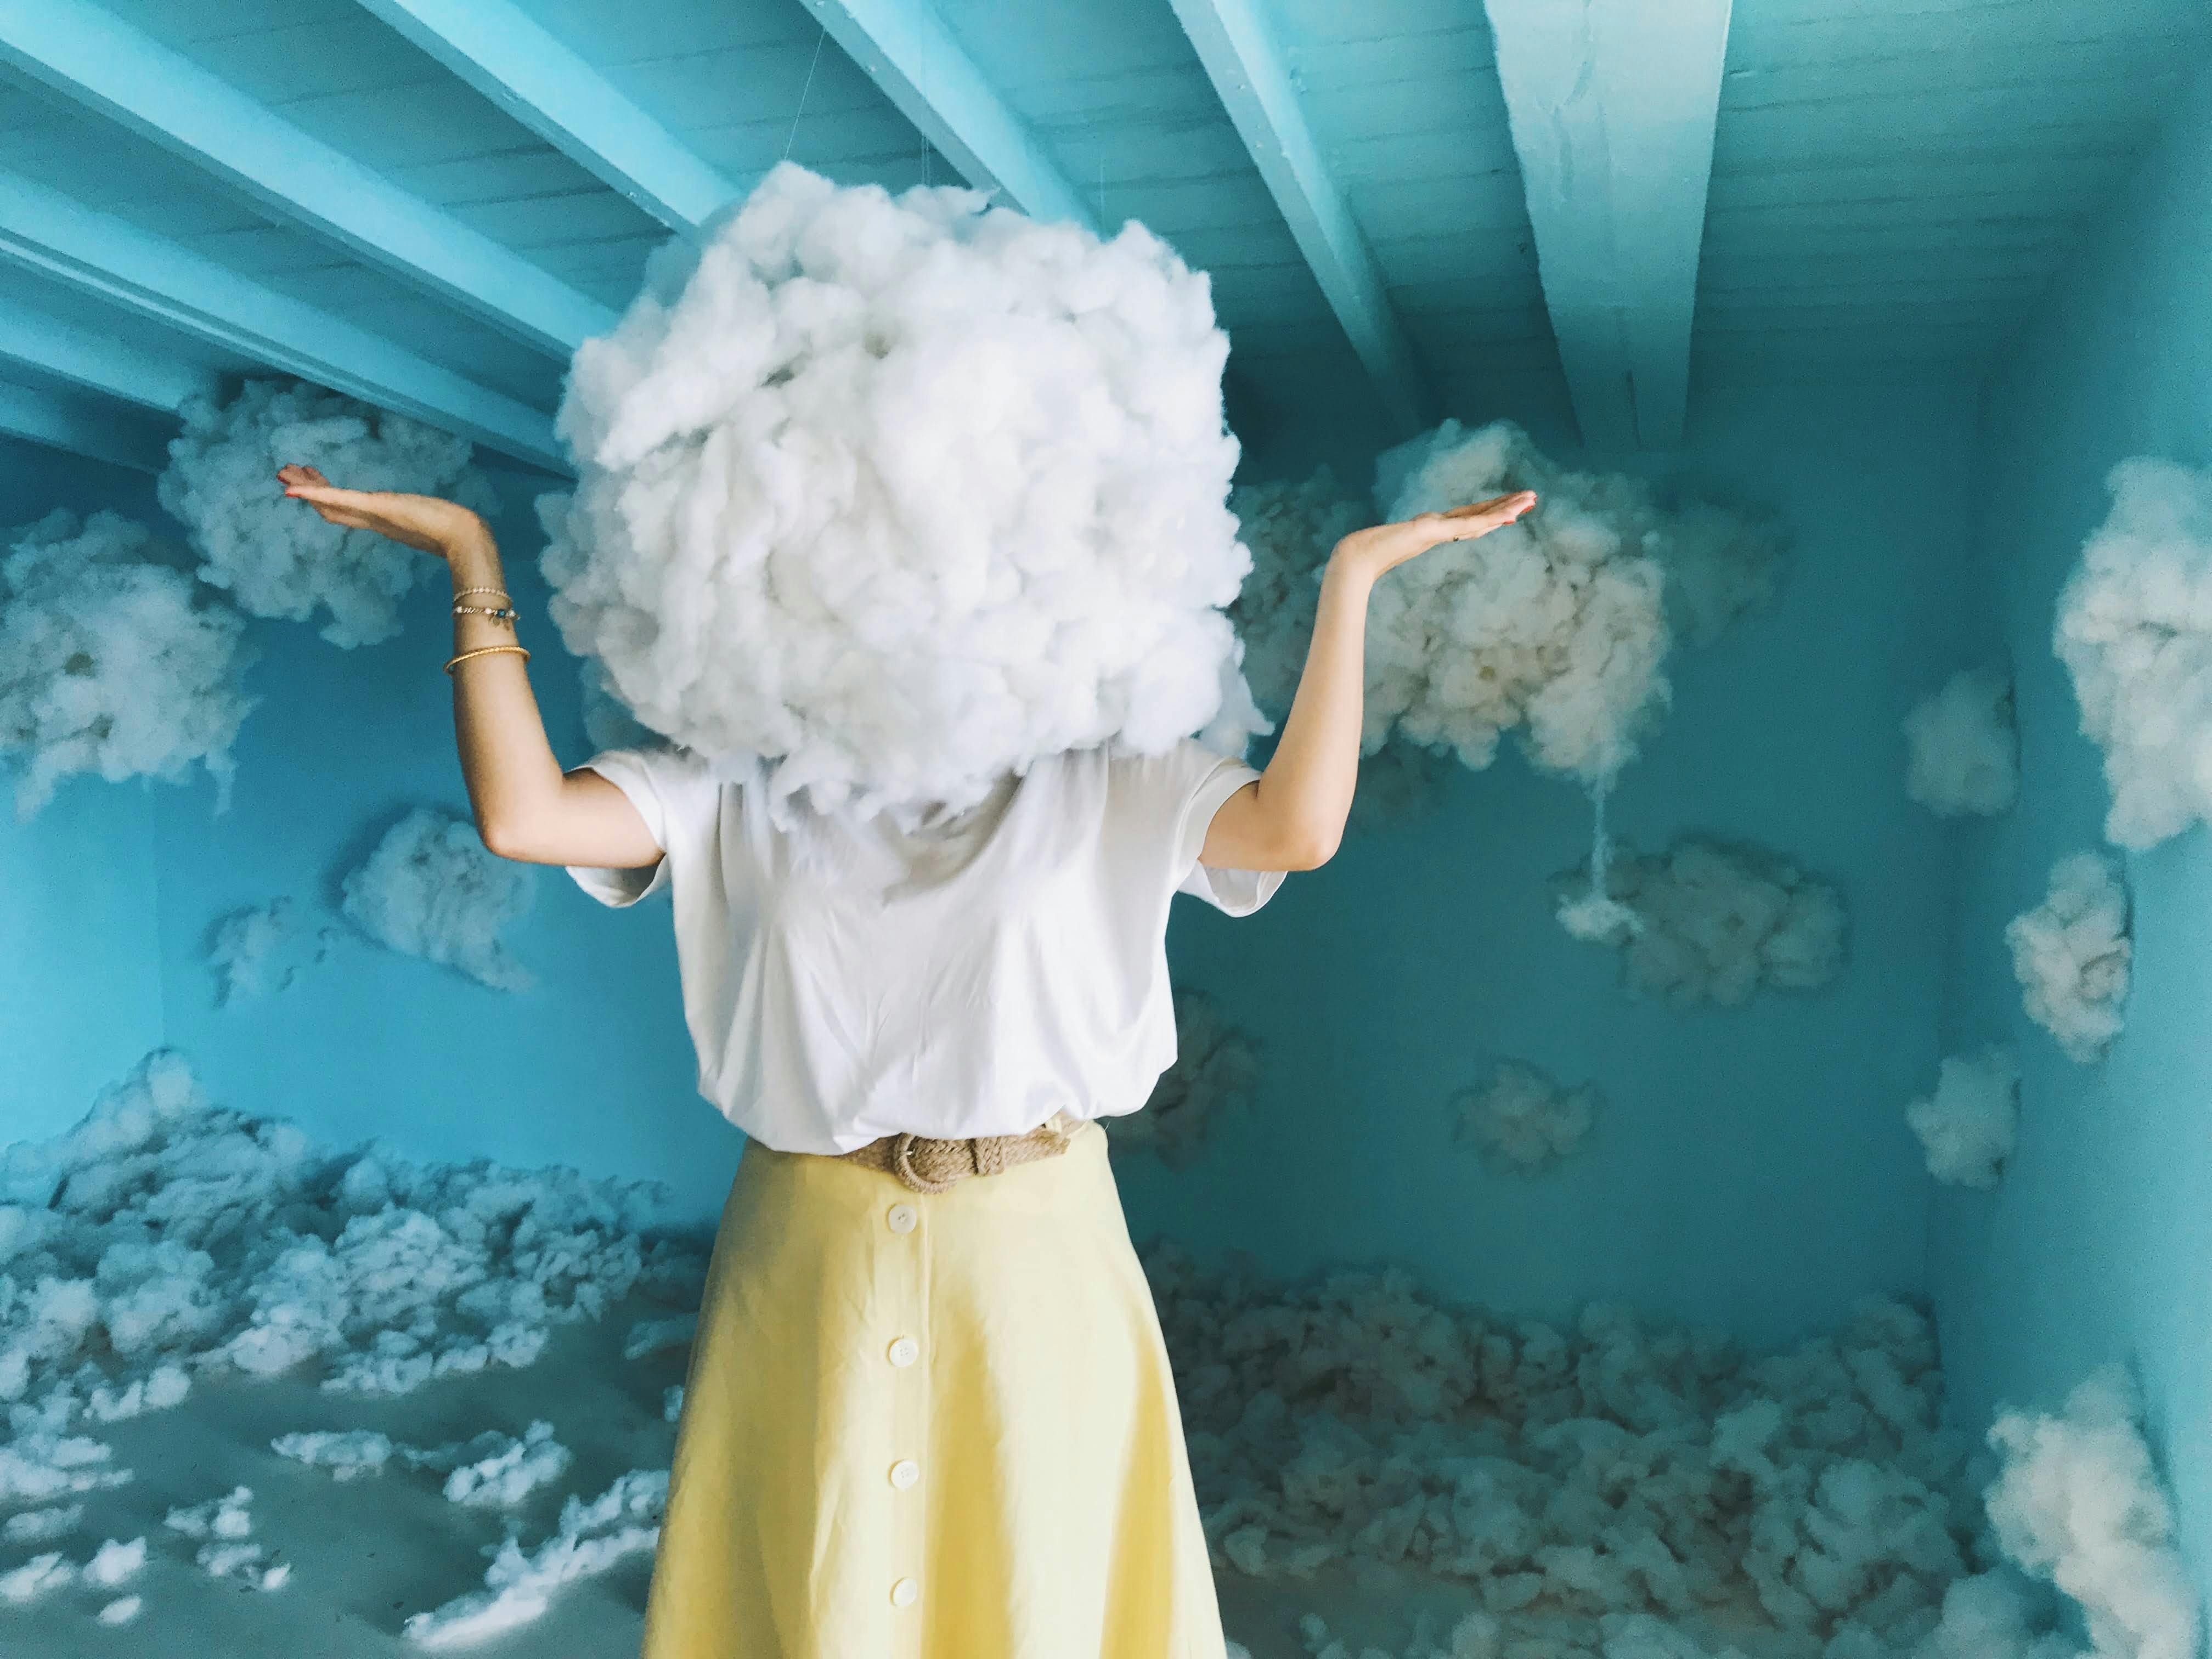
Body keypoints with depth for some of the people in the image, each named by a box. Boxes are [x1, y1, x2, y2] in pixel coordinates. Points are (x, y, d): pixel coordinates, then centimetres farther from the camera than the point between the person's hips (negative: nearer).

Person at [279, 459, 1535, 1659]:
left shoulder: (1100, 774, -1)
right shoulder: (745, 777, 2)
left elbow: (1298, 828, -15)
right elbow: (523, 815, -10)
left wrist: (1352, 576, -15)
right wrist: (475, 562, -8)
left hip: (1040, 1255, 0)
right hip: (809, 1260, 1)